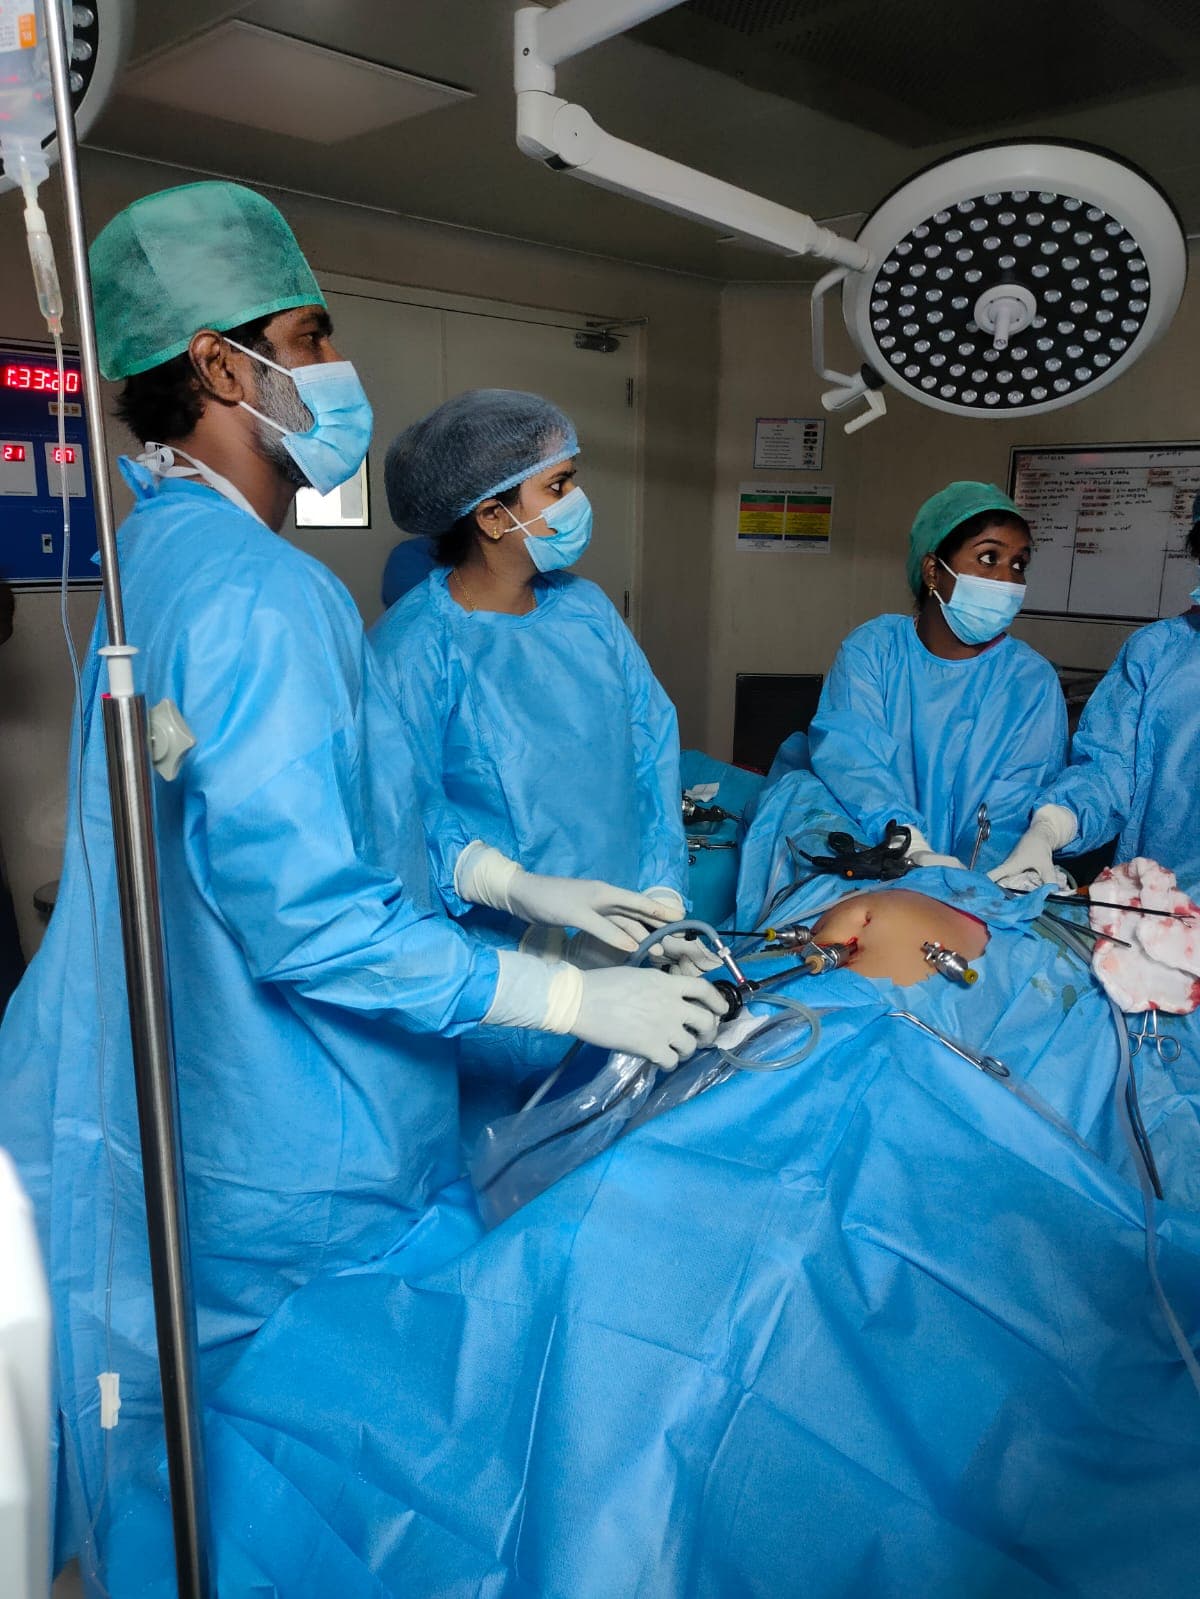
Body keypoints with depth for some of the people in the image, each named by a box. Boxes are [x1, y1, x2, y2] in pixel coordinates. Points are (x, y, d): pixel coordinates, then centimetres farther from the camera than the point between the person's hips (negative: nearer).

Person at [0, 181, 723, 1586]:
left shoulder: (168, 553, 9)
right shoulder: (260, 594, -25)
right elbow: (306, 920, -28)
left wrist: (518, 884, 8)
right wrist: (575, 1000, -20)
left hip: (181, 1108, 10)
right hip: (292, 1155, -9)